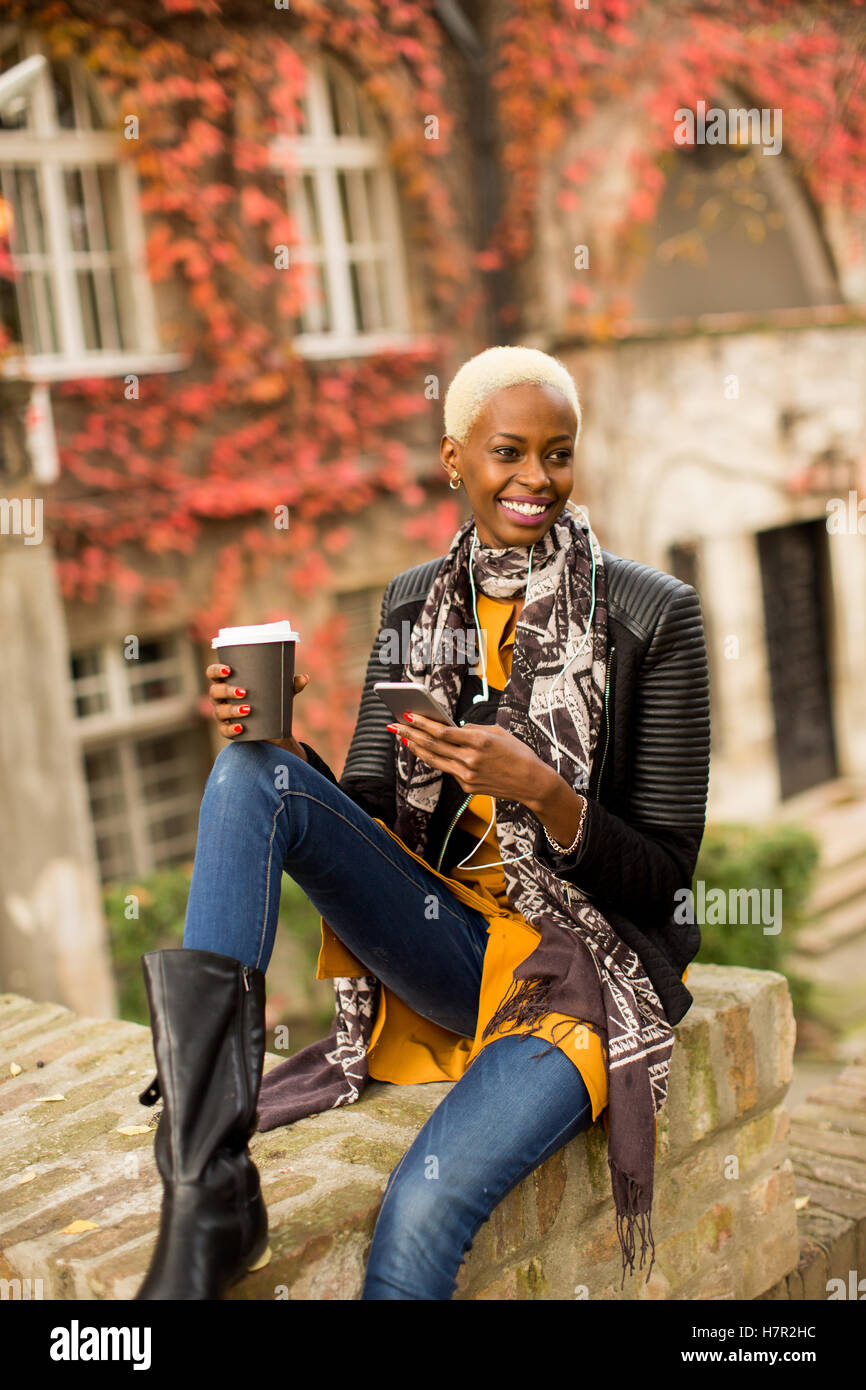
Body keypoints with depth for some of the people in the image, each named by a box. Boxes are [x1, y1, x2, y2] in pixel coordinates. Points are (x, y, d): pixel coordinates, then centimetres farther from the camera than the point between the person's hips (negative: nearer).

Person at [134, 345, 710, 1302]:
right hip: (441, 935, 5)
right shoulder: (415, 601, 7)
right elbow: (358, 809, 6)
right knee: (250, 769, -19)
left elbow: (662, 876, -7)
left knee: (421, 1210, -31)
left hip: (580, 970, -4)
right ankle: (208, 1187, -28)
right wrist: (279, 745, -14)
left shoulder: (651, 613, -7)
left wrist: (540, 789, -25)